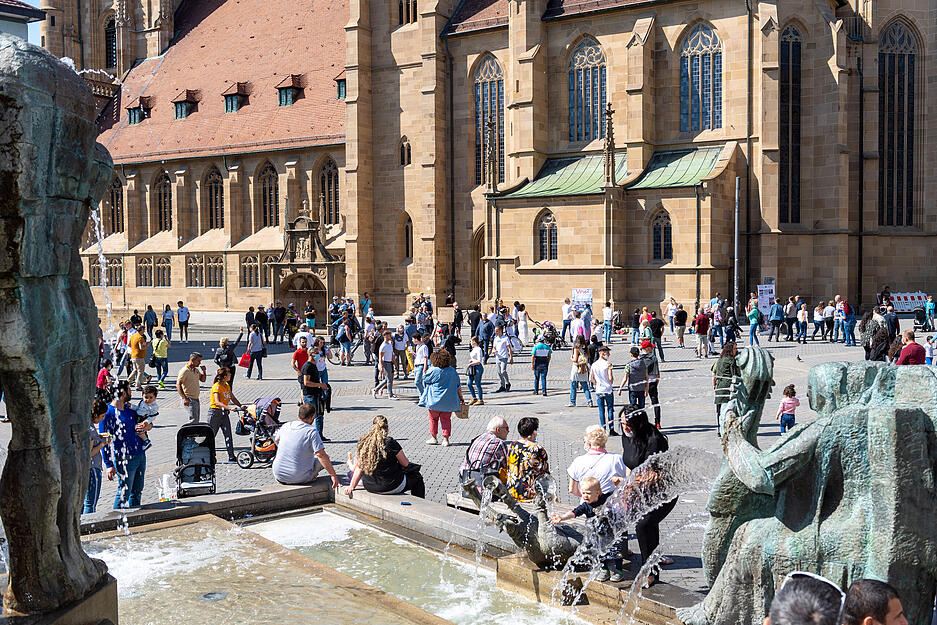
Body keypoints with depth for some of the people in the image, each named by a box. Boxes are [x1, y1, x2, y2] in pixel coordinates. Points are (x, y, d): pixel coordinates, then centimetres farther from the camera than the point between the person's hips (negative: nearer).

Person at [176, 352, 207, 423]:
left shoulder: (196, 370, 12)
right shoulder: (185, 370, -14)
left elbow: (202, 379, 25)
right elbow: (178, 385, -19)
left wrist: (203, 371, 5)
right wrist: (184, 398, -27)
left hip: (196, 399, 9)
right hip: (189, 400, -9)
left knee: (196, 420, 10)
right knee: (193, 421, -14)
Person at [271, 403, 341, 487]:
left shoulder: (285, 426, 3)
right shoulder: (312, 431, -14)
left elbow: (277, 440, 25)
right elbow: (321, 455, -19)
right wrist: (333, 475, -13)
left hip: (279, 477, 5)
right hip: (300, 478, -5)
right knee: (322, 460, 15)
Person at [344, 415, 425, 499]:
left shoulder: (362, 443, -5)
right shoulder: (390, 443, -18)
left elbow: (359, 467, 2)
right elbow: (405, 463, -7)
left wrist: (351, 486, 11)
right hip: (391, 487, -5)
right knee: (417, 479, 18)